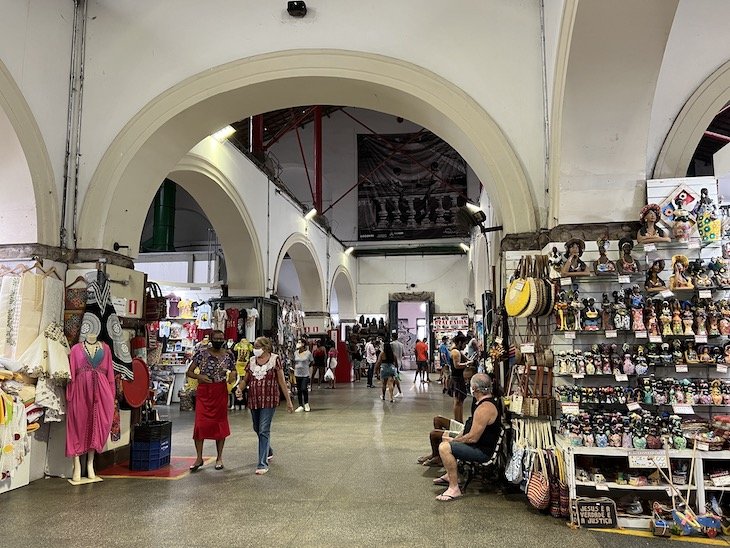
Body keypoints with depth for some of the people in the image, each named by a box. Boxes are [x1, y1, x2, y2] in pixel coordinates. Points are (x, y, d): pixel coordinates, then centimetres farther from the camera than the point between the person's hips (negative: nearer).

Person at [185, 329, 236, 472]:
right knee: (200, 424, -4)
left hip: (220, 392, 1)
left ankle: (219, 458, 20)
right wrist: (199, 376, -18)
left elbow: (233, 372, 12)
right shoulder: (201, 353, -2)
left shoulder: (228, 355, 3)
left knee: (220, 423, 7)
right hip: (203, 392, -1)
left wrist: (232, 376, -11)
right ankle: (199, 458, 10)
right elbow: (189, 372, 1)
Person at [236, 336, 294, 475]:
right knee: (257, 429, 19)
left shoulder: (275, 359, -5)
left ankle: (262, 464, -3)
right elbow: (245, 379, 11)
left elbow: (282, 381, -3)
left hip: (269, 400, -6)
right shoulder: (252, 361, 7)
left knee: (264, 430, -9)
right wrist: (239, 388, -12)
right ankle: (268, 452, 44)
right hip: (254, 400, 6)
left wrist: (288, 401, -2)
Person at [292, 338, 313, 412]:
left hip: (305, 374, -4)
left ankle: (306, 404, 13)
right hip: (297, 374, 4)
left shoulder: (308, 353, -7)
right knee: (299, 390, 7)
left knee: (304, 389, -11)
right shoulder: (295, 353, 4)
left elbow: (312, 361, 7)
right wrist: (294, 370, 10)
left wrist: (306, 366, 4)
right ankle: (301, 406, 17)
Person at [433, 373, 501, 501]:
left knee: (444, 447, -25)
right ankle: (450, 475, 31)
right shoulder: (486, 401, 9)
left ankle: (454, 488, -19)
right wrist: (455, 437, 7)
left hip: (482, 451, -11)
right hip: (479, 445, 11)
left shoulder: (484, 408, -26)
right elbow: (473, 430, 18)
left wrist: (453, 440, -12)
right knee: (448, 437, 25)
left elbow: (472, 438, -27)